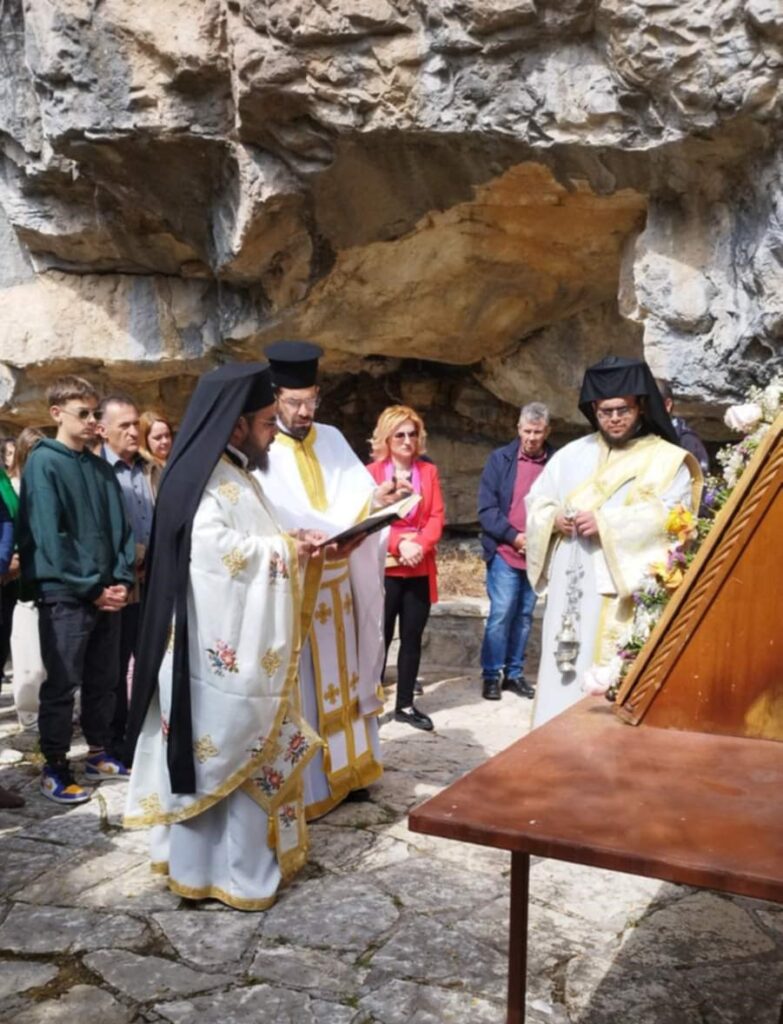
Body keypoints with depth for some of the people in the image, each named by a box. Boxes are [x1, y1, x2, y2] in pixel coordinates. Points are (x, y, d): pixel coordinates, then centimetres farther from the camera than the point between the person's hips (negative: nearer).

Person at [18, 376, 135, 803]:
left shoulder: (101, 468, 12)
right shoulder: (42, 462, -7)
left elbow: (120, 528, 11)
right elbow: (48, 536, -14)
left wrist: (121, 580, -3)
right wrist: (91, 589, -13)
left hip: (106, 594, 6)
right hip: (64, 596, -6)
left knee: (103, 681, 14)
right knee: (62, 685, 2)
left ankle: (98, 754, 28)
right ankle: (54, 769, 14)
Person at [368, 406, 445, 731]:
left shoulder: (429, 471, 9)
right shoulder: (373, 472, -3)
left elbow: (437, 517, 2)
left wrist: (419, 545, -15)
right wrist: (399, 544, -20)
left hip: (420, 568, 4)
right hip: (384, 567, -4)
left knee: (412, 637, 9)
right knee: (380, 638, 1)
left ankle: (405, 704, 21)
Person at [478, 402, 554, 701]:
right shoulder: (500, 459, 0)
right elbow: (486, 508, -3)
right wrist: (514, 537, -12)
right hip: (505, 553, -2)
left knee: (524, 616, 11)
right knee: (501, 613, -5)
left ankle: (514, 673, 23)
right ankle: (492, 674, 9)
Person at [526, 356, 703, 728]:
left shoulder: (668, 459, 1)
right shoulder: (573, 454, 16)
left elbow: (671, 515, -13)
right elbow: (536, 499, 18)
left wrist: (607, 524, -20)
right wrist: (554, 518, -5)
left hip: (624, 592, -4)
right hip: (569, 589, 5)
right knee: (561, 674, 7)